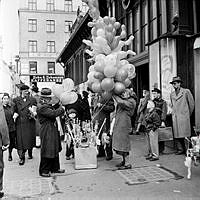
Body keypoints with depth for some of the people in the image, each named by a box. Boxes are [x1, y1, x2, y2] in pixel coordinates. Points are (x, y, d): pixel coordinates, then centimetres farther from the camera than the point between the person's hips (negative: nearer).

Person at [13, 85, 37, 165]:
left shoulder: (32, 100, 4)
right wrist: (15, 114, -9)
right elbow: (15, 111, 12)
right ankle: (21, 157, 3)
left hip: (30, 123, 0)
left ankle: (30, 153, 32)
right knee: (20, 140, -4)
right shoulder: (16, 100, 6)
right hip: (20, 123, 0)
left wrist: (33, 113, -18)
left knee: (30, 139, 8)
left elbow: (35, 112, 3)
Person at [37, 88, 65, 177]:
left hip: (52, 130, 11)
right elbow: (53, 113, -28)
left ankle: (55, 168, 30)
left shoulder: (47, 105, 12)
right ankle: (44, 171, 11)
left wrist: (58, 104, 7)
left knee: (55, 149, 17)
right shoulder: (42, 107, -20)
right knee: (47, 151, -2)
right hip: (47, 131, -11)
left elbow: (53, 109, 22)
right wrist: (62, 108, -14)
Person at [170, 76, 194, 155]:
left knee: (186, 134, -5)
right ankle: (183, 149, 16)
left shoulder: (186, 91, -2)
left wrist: (188, 114, 10)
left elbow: (192, 103, 4)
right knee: (178, 135, 4)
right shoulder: (172, 94, 13)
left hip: (184, 117, -5)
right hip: (175, 117, 5)